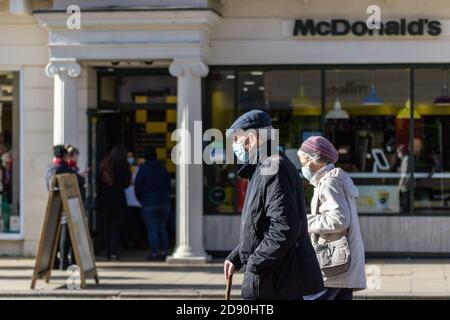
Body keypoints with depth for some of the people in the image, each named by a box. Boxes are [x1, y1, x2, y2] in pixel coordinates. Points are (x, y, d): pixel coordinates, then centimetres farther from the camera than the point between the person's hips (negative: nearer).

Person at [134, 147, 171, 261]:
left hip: (149, 202, -5)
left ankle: (154, 252, -5)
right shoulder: (163, 168, 7)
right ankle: (164, 251, 8)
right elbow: (168, 185, 12)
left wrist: (141, 200, 8)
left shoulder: (143, 169, -8)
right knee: (162, 228, 12)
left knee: (152, 229, -2)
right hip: (164, 201, 5)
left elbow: (138, 186, -6)